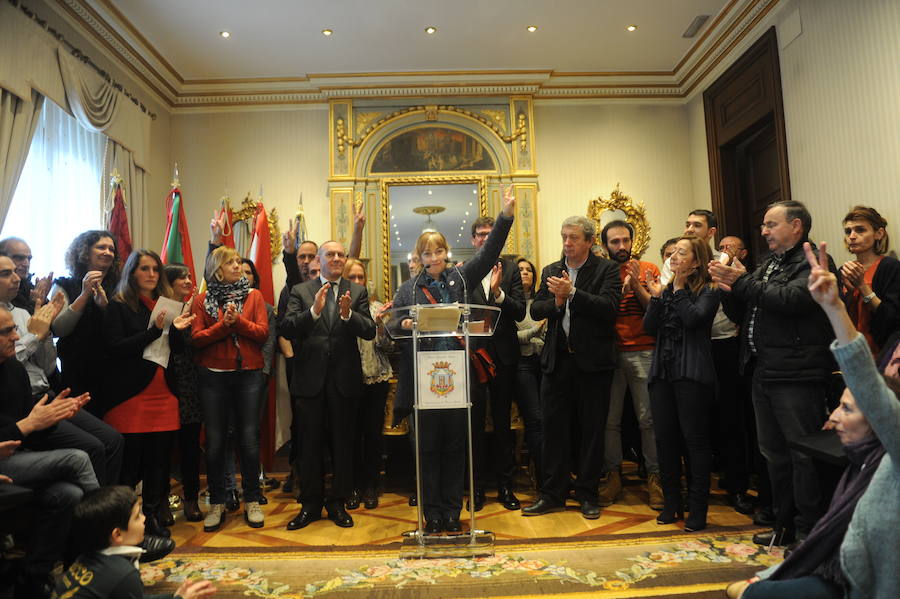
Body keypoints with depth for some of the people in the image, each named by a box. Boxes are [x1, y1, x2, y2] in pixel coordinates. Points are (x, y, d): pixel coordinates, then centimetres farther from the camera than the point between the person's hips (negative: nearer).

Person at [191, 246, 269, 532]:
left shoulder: (254, 296, 8)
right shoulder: (202, 300, 7)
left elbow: (263, 333, -2)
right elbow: (196, 338, -3)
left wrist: (238, 321, -15)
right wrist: (223, 325, -16)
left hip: (248, 374, 0)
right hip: (214, 376, 0)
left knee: (249, 439, 1)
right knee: (215, 441, 3)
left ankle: (252, 502, 14)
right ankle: (217, 504, 17)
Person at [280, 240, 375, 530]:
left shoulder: (358, 292, 6)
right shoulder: (301, 291, 5)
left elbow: (370, 332, -5)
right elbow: (285, 329, -8)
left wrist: (348, 314, -22)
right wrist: (314, 310, -22)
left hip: (345, 378, 0)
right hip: (311, 378, 0)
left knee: (343, 443, 8)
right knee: (310, 444, 8)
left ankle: (338, 503, 24)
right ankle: (310, 504, 24)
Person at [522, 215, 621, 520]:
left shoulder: (606, 270, -1)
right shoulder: (550, 272, 13)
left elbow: (609, 307, -15)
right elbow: (535, 310, 7)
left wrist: (572, 293, -20)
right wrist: (556, 301, -11)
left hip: (593, 360, -3)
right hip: (557, 360, 3)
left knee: (592, 429, 6)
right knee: (554, 428, 6)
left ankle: (587, 494, 21)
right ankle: (552, 494, 18)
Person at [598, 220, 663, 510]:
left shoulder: (649, 270, 7)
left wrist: (636, 284, -11)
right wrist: (619, 288, -10)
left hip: (643, 353, -1)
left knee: (648, 418, 0)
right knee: (610, 419, 3)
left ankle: (654, 476, 12)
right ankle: (612, 473, 15)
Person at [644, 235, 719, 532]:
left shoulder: (708, 290, -1)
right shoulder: (667, 289, 15)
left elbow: (693, 318, -19)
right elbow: (649, 327, 5)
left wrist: (679, 288, -10)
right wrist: (656, 296, -6)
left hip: (692, 373, -6)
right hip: (662, 371, 6)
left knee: (695, 439, 0)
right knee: (665, 438, 8)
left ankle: (697, 509, 11)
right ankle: (671, 503, 21)